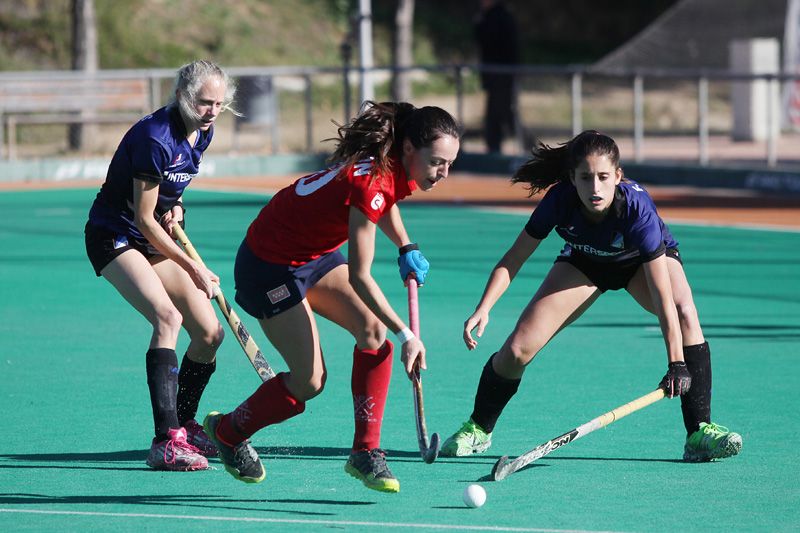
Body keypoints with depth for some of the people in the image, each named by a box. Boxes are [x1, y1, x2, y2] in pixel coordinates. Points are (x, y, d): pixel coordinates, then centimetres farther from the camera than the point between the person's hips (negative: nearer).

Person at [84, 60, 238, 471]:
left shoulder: (201, 133, 0)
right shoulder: (155, 138, -26)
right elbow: (144, 219, -21)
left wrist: (175, 205, -1)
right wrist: (193, 269, -16)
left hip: (154, 238, 9)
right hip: (114, 236, -9)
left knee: (209, 332, 5)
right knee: (168, 317, -30)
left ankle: (183, 425, 27)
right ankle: (166, 442, -36)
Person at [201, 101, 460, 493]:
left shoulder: (399, 169, -9)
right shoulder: (370, 181, -35)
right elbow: (359, 277, -35)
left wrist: (406, 248, 4)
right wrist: (406, 335, -38)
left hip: (316, 253, 9)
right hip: (271, 265, -9)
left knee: (373, 329, -11)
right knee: (309, 383, -5)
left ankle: (365, 452, -4)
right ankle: (226, 432, 21)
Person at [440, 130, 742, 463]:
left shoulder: (637, 208, -40)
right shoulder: (560, 201, -33)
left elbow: (663, 296, -42)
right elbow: (513, 260, -21)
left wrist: (676, 363, -48)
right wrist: (483, 309, -35)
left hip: (644, 260, -2)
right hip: (585, 262, 2)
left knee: (685, 315, -33)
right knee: (518, 348, -10)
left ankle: (699, 432, -28)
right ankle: (478, 429, 17)